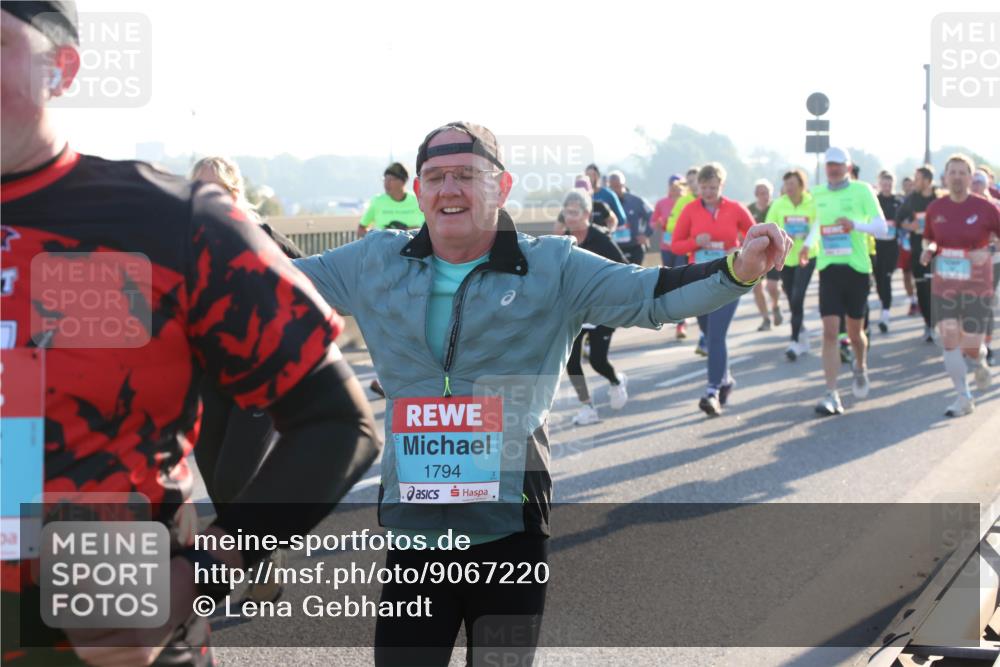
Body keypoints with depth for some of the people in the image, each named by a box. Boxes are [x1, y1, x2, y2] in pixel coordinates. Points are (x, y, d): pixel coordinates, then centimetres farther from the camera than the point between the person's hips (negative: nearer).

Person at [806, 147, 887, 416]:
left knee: (855, 332, 12)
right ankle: (832, 395, -11)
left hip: (857, 267, -2)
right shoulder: (818, 193, 8)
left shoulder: (862, 190, -4)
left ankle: (861, 369, 44)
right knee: (830, 333, -10)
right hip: (829, 269, 2)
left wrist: (855, 225, -26)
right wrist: (808, 244, 12)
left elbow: (881, 226, -8)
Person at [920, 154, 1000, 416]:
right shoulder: (935, 208, 2)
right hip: (944, 287, 3)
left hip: (977, 288, -3)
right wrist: (928, 249, -6)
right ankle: (964, 398, 7)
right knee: (948, 340, -6)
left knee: (971, 347, -3)